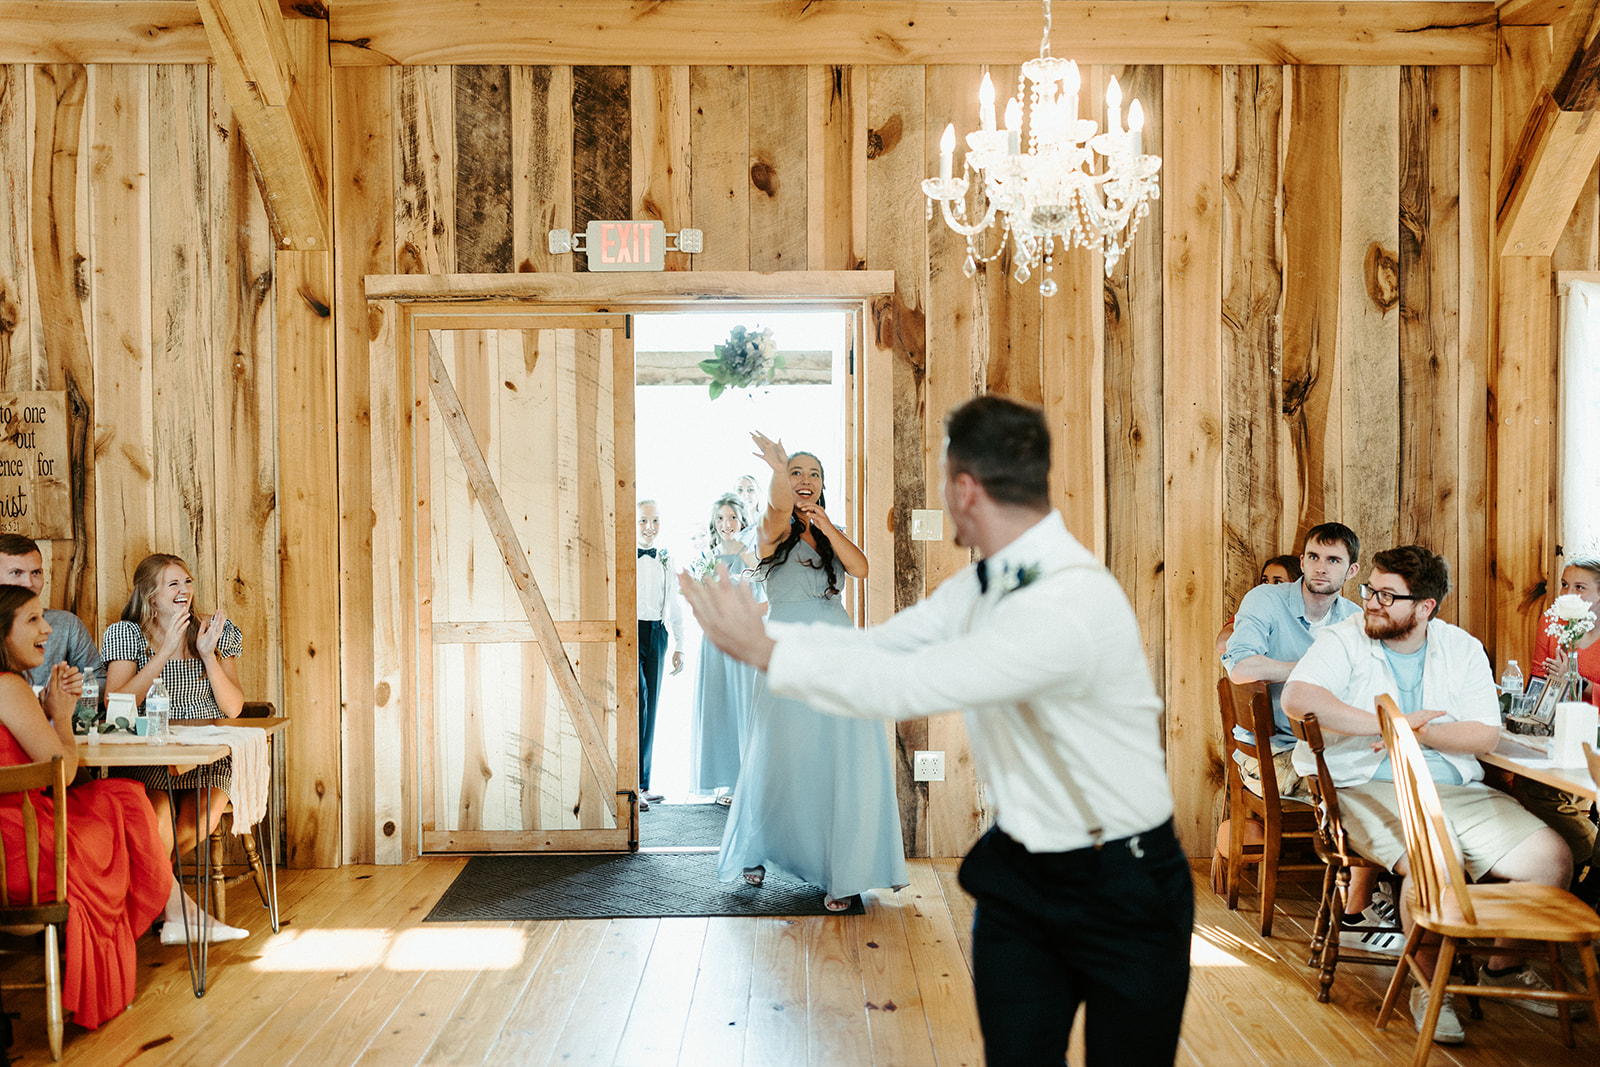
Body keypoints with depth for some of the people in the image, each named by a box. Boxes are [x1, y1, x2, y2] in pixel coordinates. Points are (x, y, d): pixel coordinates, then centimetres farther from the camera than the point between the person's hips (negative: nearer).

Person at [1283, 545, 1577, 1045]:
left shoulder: (1463, 649, 9)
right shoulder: (1343, 640, -2)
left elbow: (1486, 735, 1)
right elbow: (1298, 698, -21)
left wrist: (1418, 733, -14)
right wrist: (1391, 723, -19)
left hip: (1458, 790, 5)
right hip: (1370, 790, -5)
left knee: (1552, 858, -10)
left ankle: (1504, 967, 15)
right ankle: (1429, 986, -8)